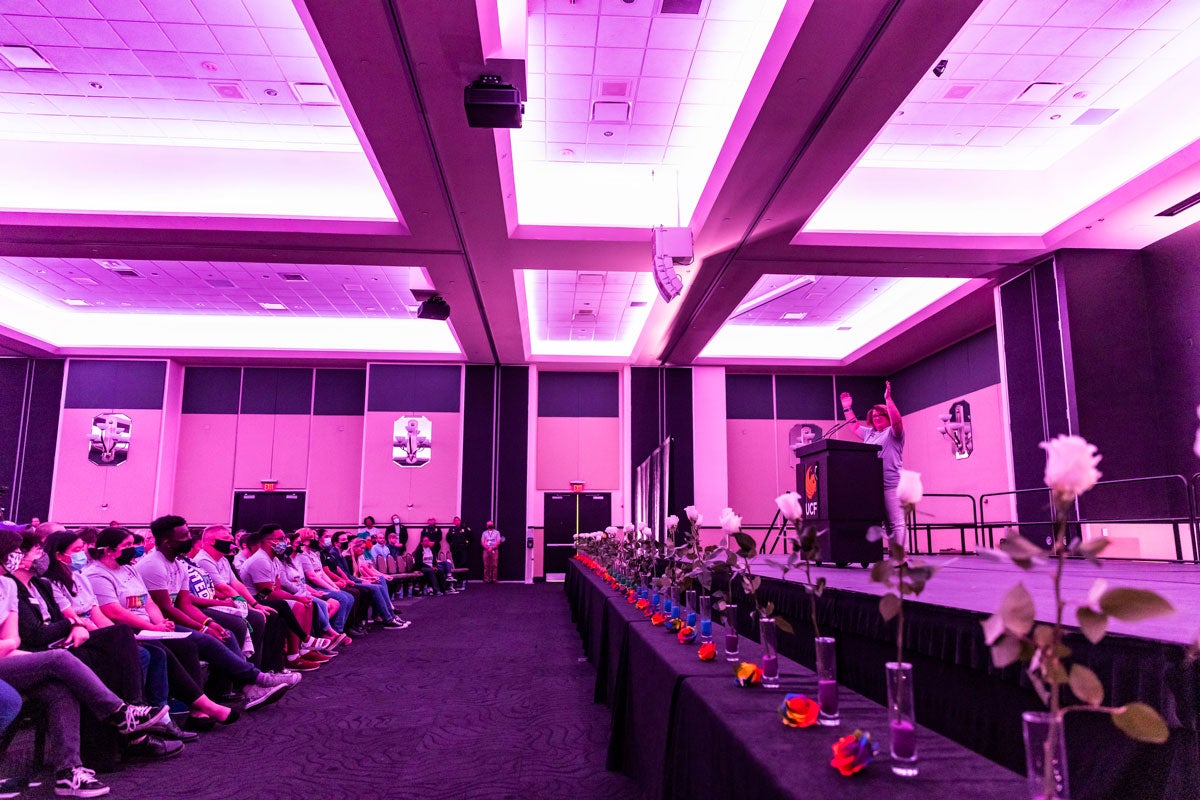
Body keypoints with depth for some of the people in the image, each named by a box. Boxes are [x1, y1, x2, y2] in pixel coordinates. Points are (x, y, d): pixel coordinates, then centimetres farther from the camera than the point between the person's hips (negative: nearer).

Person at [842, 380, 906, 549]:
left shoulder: (893, 432, 1)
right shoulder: (869, 433, 23)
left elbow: (897, 420, -19)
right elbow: (854, 426, 35)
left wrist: (888, 399, -23)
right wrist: (847, 408, 30)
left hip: (892, 485, -8)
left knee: (897, 523, -10)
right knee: (885, 523, 10)